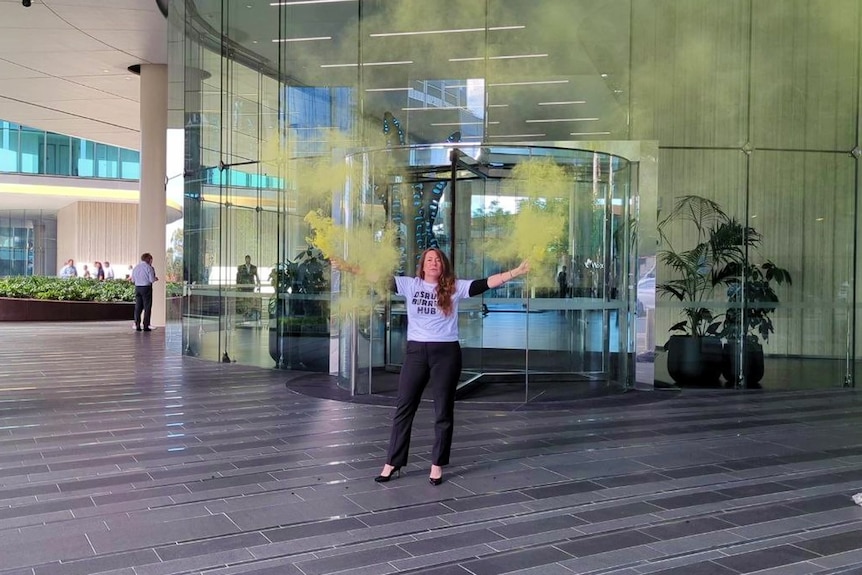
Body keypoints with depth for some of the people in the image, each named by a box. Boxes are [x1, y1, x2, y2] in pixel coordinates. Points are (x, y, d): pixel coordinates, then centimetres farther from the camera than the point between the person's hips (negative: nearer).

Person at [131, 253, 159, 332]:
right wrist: (155, 279, 8)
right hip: (146, 288, -5)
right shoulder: (149, 267, -9)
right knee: (147, 307, 1)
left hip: (137, 287, 5)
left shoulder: (135, 267, 9)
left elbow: (133, 279, 14)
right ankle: (145, 326, -2)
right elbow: (152, 280, -13)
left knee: (138, 307, 10)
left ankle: (137, 325, 9)